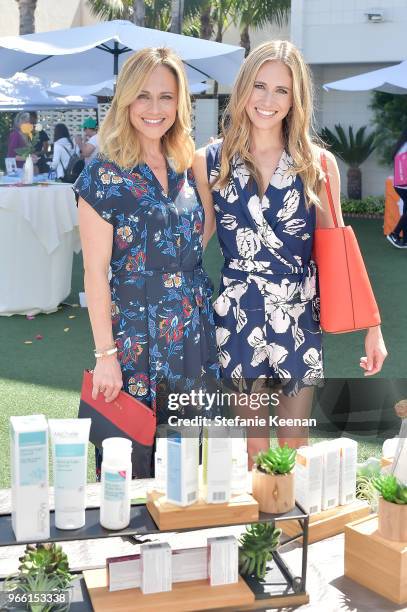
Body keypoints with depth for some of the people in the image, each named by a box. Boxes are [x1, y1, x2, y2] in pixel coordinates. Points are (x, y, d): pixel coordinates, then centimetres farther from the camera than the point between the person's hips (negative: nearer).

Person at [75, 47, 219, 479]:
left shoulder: (185, 167, 8)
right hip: (136, 341, -5)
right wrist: (105, 354, -14)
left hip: (194, 337, 6)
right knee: (132, 471, 6)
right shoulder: (104, 175, -10)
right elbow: (95, 272, -12)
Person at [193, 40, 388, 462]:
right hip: (237, 317, 0)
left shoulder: (318, 164, -1)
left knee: (295, 446, 10)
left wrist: (371, 326, -1)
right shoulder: (209, 162, 0)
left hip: (299, 316, 0)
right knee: (254, 447, 11)